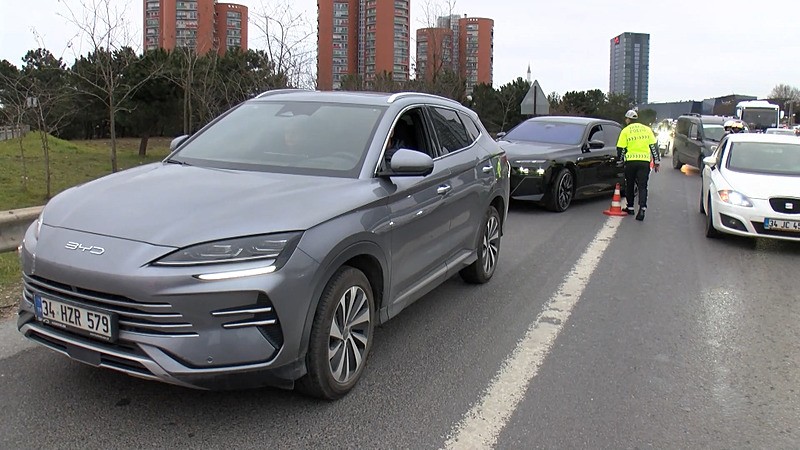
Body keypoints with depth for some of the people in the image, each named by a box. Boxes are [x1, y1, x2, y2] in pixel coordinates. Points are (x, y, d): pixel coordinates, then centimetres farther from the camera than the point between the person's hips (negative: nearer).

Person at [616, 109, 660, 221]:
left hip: (631, 161, -1)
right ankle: (642, 209, -17)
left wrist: (619, 161, 13)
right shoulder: (647, 129, 11)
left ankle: (630, 208, 22)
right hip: (645, 161, 2)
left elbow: (620, 148, -1)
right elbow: (654, 146, 9)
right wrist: (657, 161, 14)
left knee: (629, 186, 15)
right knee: (642, 186, 0)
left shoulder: (626, 130, 2)